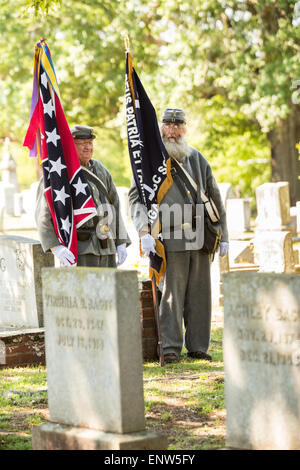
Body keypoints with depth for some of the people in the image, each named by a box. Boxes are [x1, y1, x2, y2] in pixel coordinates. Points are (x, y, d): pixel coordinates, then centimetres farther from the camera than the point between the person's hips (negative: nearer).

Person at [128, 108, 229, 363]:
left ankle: (198, 346, 13)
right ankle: (170, 348, -1)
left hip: (200, 239, 4)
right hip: (170, 240, -4)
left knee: (199, 295, 6)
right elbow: (137, 197, -5)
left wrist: (223, 235, 14)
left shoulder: (198, 159, 16)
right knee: (171, 294, -6)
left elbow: (215, 198, 19)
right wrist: (144, 232, -18)